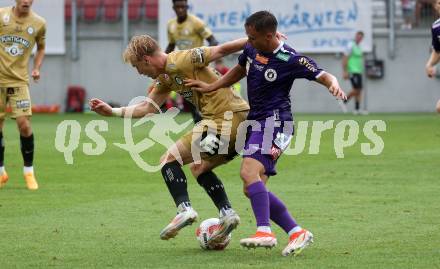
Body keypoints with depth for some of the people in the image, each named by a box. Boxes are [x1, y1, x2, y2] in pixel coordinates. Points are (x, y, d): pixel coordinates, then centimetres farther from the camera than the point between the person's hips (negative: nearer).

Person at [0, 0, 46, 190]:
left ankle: (29, 172, 3)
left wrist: (36, 68, 3)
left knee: (24, 124, -12)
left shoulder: (38, 23, 0)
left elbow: (41, 48, 18)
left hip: (19, 80, 0)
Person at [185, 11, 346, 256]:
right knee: (253, 189, 4)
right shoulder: (251, 50, 6)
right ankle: (297, 233, 6)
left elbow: (323, 75, -11)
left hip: (274, 121, -9)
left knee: (249, 172, -28)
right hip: (257, 122, 9)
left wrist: (334, 85, -33)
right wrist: (210, 87, 23)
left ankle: (265, 232, -34)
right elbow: (240, 70, 26)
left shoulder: (290, 59, -14)